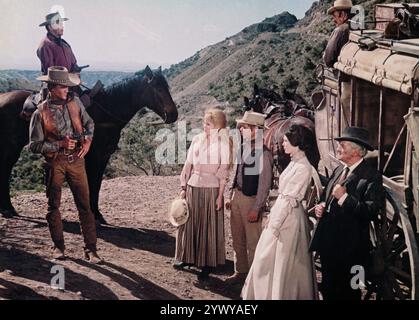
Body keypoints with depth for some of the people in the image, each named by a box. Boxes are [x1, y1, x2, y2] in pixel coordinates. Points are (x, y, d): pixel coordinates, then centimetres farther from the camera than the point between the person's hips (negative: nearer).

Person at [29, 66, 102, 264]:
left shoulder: (75, 102, 2)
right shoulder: (41, 113, -8)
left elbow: (89, 123, 16)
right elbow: (34, 145, -7)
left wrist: (88, 140, -3)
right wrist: (60, 145, -17)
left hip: (76, 160, 2)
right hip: (55, 164, -2)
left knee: (85, 205, 0)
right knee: (53, 206, 8)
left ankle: (91, 249, 6)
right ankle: (58, 246, 25)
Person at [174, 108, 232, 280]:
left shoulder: (223, 142, -5)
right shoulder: (197, 139, 6)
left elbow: (224, 170, -6)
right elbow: (188, 164, 9)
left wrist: (220, 195, -9)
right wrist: (183, 187, 5)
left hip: (211, 189, -4)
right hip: (193, 187, 4)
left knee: (209, 226, 4)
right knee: (189, 223, 12)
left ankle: (208, 264, 16)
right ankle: (188, 258, 29)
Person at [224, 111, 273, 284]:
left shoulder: (263, 153, -17)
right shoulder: (242, 148, 6)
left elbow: (265, 183, -16)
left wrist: (256, 208, -16)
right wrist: (231, 197, 13)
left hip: (251, 200, -8)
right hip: (237, 197, 8)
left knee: (252, 241, 3)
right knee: (237, 239, 18)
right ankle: (240, 271, 33)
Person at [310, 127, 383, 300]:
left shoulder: (371, 177, -15)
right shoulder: (338, 170, 9)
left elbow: (371, 212, -24)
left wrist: (344, 197, -24)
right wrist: (321, 207, 1)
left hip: (350, 248, -7)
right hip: (328, 243, 7)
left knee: (347, 292, 8)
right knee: (328, 289, 20)